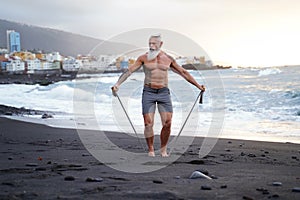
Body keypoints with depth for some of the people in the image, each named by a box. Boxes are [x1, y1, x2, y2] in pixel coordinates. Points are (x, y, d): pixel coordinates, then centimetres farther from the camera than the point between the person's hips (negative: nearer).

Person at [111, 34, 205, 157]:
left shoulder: (168, 59, 6)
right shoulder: (143, 58, 0)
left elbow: (183, 73, 14)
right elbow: (129, 71, -6)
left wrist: (198, 86, 18)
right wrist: (117, 84, -19)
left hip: (163, 92, 2)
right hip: (148, 92, -1)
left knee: (167, 123, -6)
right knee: (148, 124, -6)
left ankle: (163, 149, 11)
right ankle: (150, 149, 12)